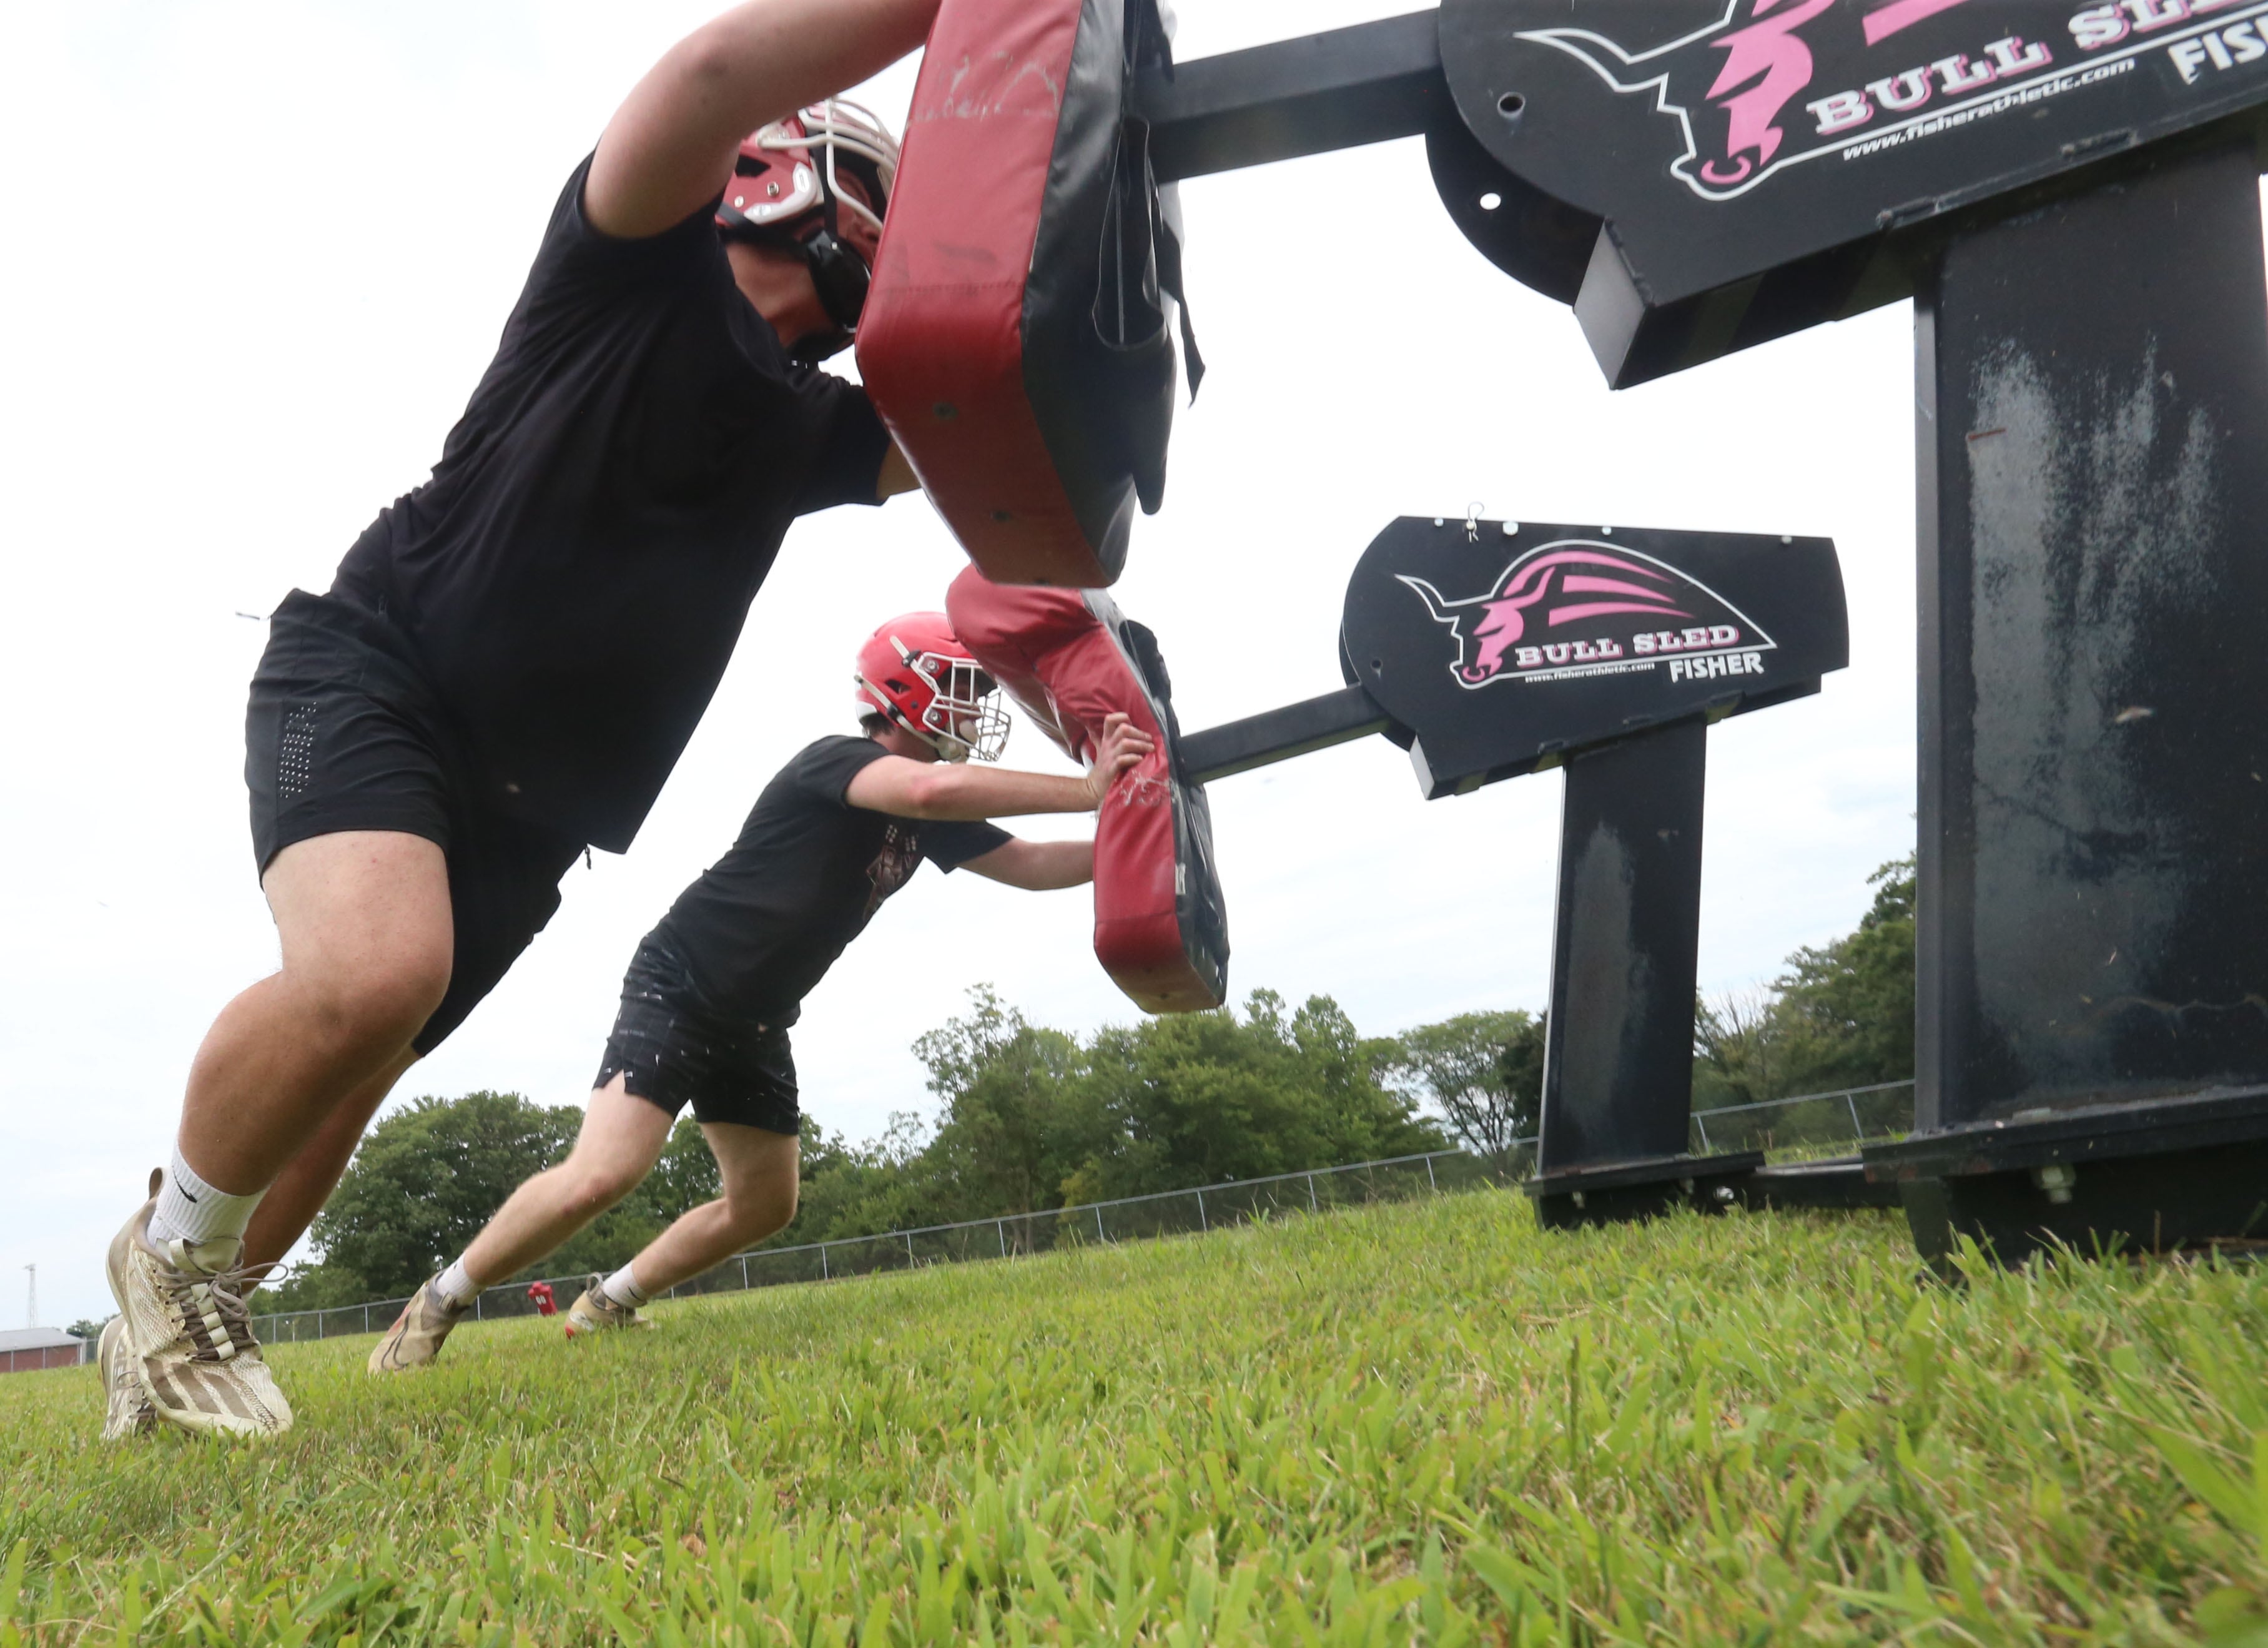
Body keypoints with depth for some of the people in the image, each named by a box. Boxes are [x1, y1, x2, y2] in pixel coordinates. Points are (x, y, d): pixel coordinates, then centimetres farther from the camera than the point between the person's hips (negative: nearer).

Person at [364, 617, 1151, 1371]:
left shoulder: (929, 819, 5)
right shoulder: (834, 763, -21)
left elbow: (1032, 865, 5)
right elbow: (934, 790, -41)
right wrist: (1090, 792, -40)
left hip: (755, 1022, 9)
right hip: (679, 987, -9)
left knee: (764, 1205, 10)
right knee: (604, 1174, -23)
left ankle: (607, 1303, 27)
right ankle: (437, 1305, -2)